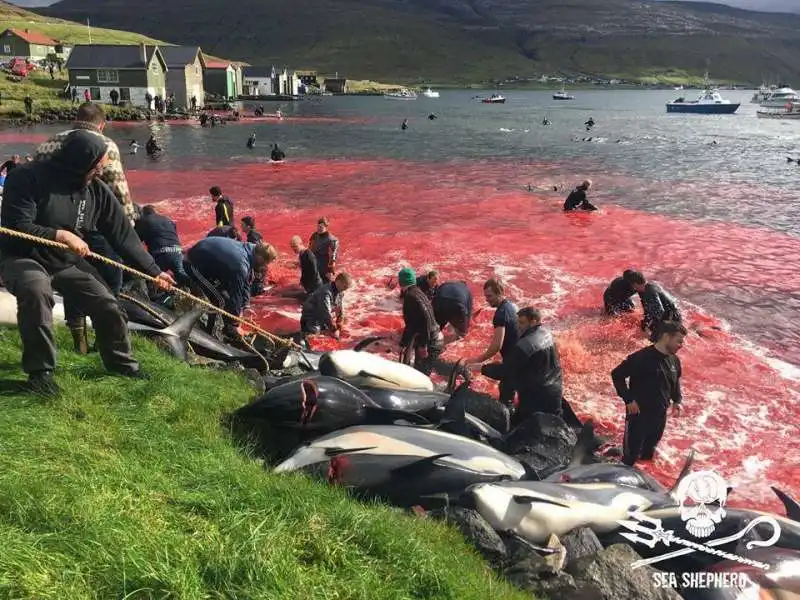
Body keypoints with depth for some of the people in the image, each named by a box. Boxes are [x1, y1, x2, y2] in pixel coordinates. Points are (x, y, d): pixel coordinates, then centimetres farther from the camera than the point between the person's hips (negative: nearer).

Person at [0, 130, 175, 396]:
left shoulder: (97, 190, -7)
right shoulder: (28, 177, -21)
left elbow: (123, 234, -3)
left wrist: (153, 271, -3)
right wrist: (60, 235, -34)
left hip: (68, 263, 6)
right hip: (22, 258, -5)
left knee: (107, 304, -2)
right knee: (36, 290, -38)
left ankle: (122, 365, 24)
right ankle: (39, 370, -20)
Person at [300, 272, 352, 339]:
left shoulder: (340, 293, -6)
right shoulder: (326, 292, -31)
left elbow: (341, 309, 0)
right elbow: (326, 313, -33)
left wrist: (339, 326, -9)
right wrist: (334, 330, -29)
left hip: (323, 318, 8)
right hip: (311, 316, -8)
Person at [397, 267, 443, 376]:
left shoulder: (411, 296, -15)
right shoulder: (417, 293, 16)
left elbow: (425, 318, -29)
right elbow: (411, 324, 24)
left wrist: (423, 345, -26)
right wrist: (403, 344, 29)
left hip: (430, 344, -10)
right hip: (433, 341, 10)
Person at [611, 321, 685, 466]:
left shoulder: (674, 361, 1)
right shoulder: (642, 357, -22)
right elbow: (616, 374, -17)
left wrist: (677, 400, 6)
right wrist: (629, 399, -18)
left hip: (660, 416, 7)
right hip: (638, 415, -7)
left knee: (648, 454, 23)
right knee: (630, 457, 2)